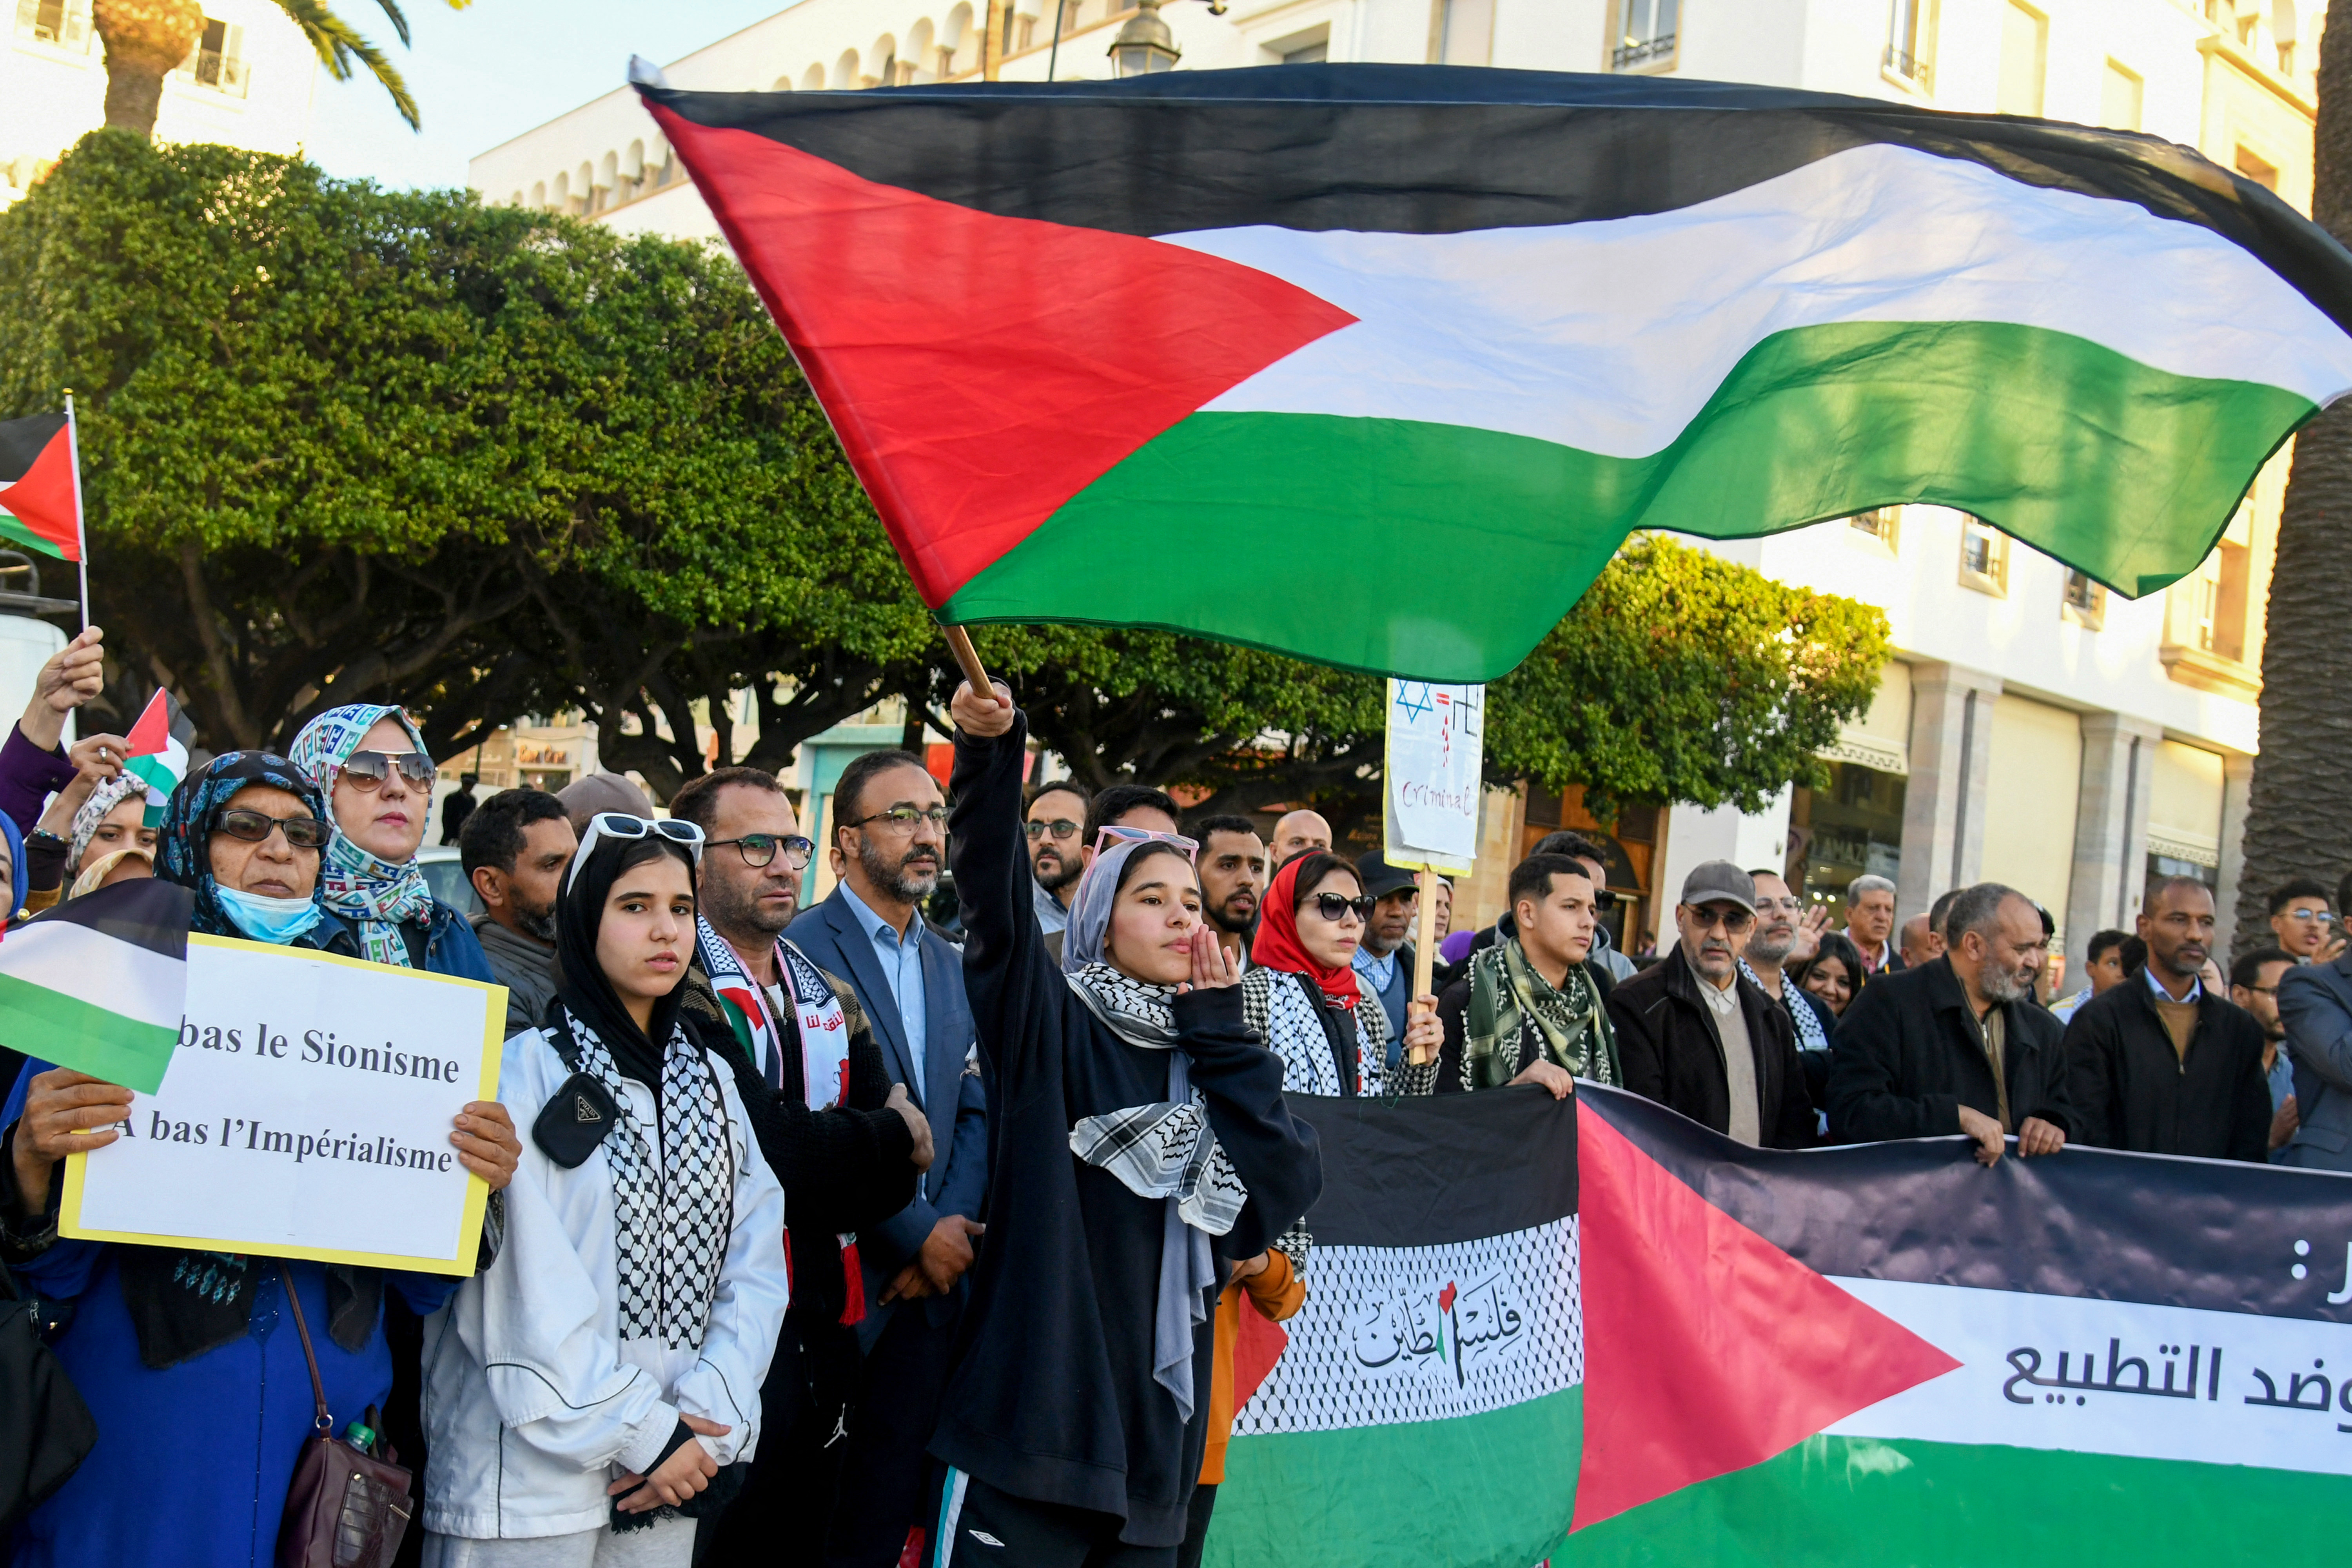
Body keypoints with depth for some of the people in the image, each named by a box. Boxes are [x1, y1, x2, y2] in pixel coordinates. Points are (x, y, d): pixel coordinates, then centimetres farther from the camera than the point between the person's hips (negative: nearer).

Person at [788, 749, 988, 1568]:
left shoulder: (950, 964, 15)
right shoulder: (801, 948, -9)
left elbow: (974, 1112, 12)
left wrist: (951, 1228, -5)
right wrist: (918, 1235, -12)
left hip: (931, 1281, 6)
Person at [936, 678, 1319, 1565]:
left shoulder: (1212, 1051, 15)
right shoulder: (1052, 1029, 1)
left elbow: (1292, 1185, 0)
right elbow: (993, 900, -16)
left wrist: (1219, 1029, -1)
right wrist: (989, 750, -31)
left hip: (1157, 1423, 5)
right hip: (1034, 1415, -5)